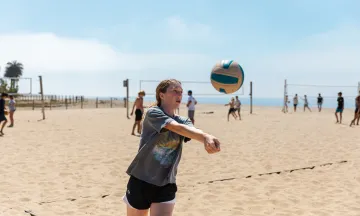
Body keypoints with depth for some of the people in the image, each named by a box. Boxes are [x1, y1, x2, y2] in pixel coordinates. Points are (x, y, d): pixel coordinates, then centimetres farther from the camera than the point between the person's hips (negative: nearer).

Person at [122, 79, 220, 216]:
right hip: (141, 181, -3)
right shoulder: (152, 113, -13)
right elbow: (177, 128, -31)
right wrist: (205, 136, -47)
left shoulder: (183, 121, 3)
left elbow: (193, 131, -21)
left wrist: (207, 139, -46)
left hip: (166, 185, 3)